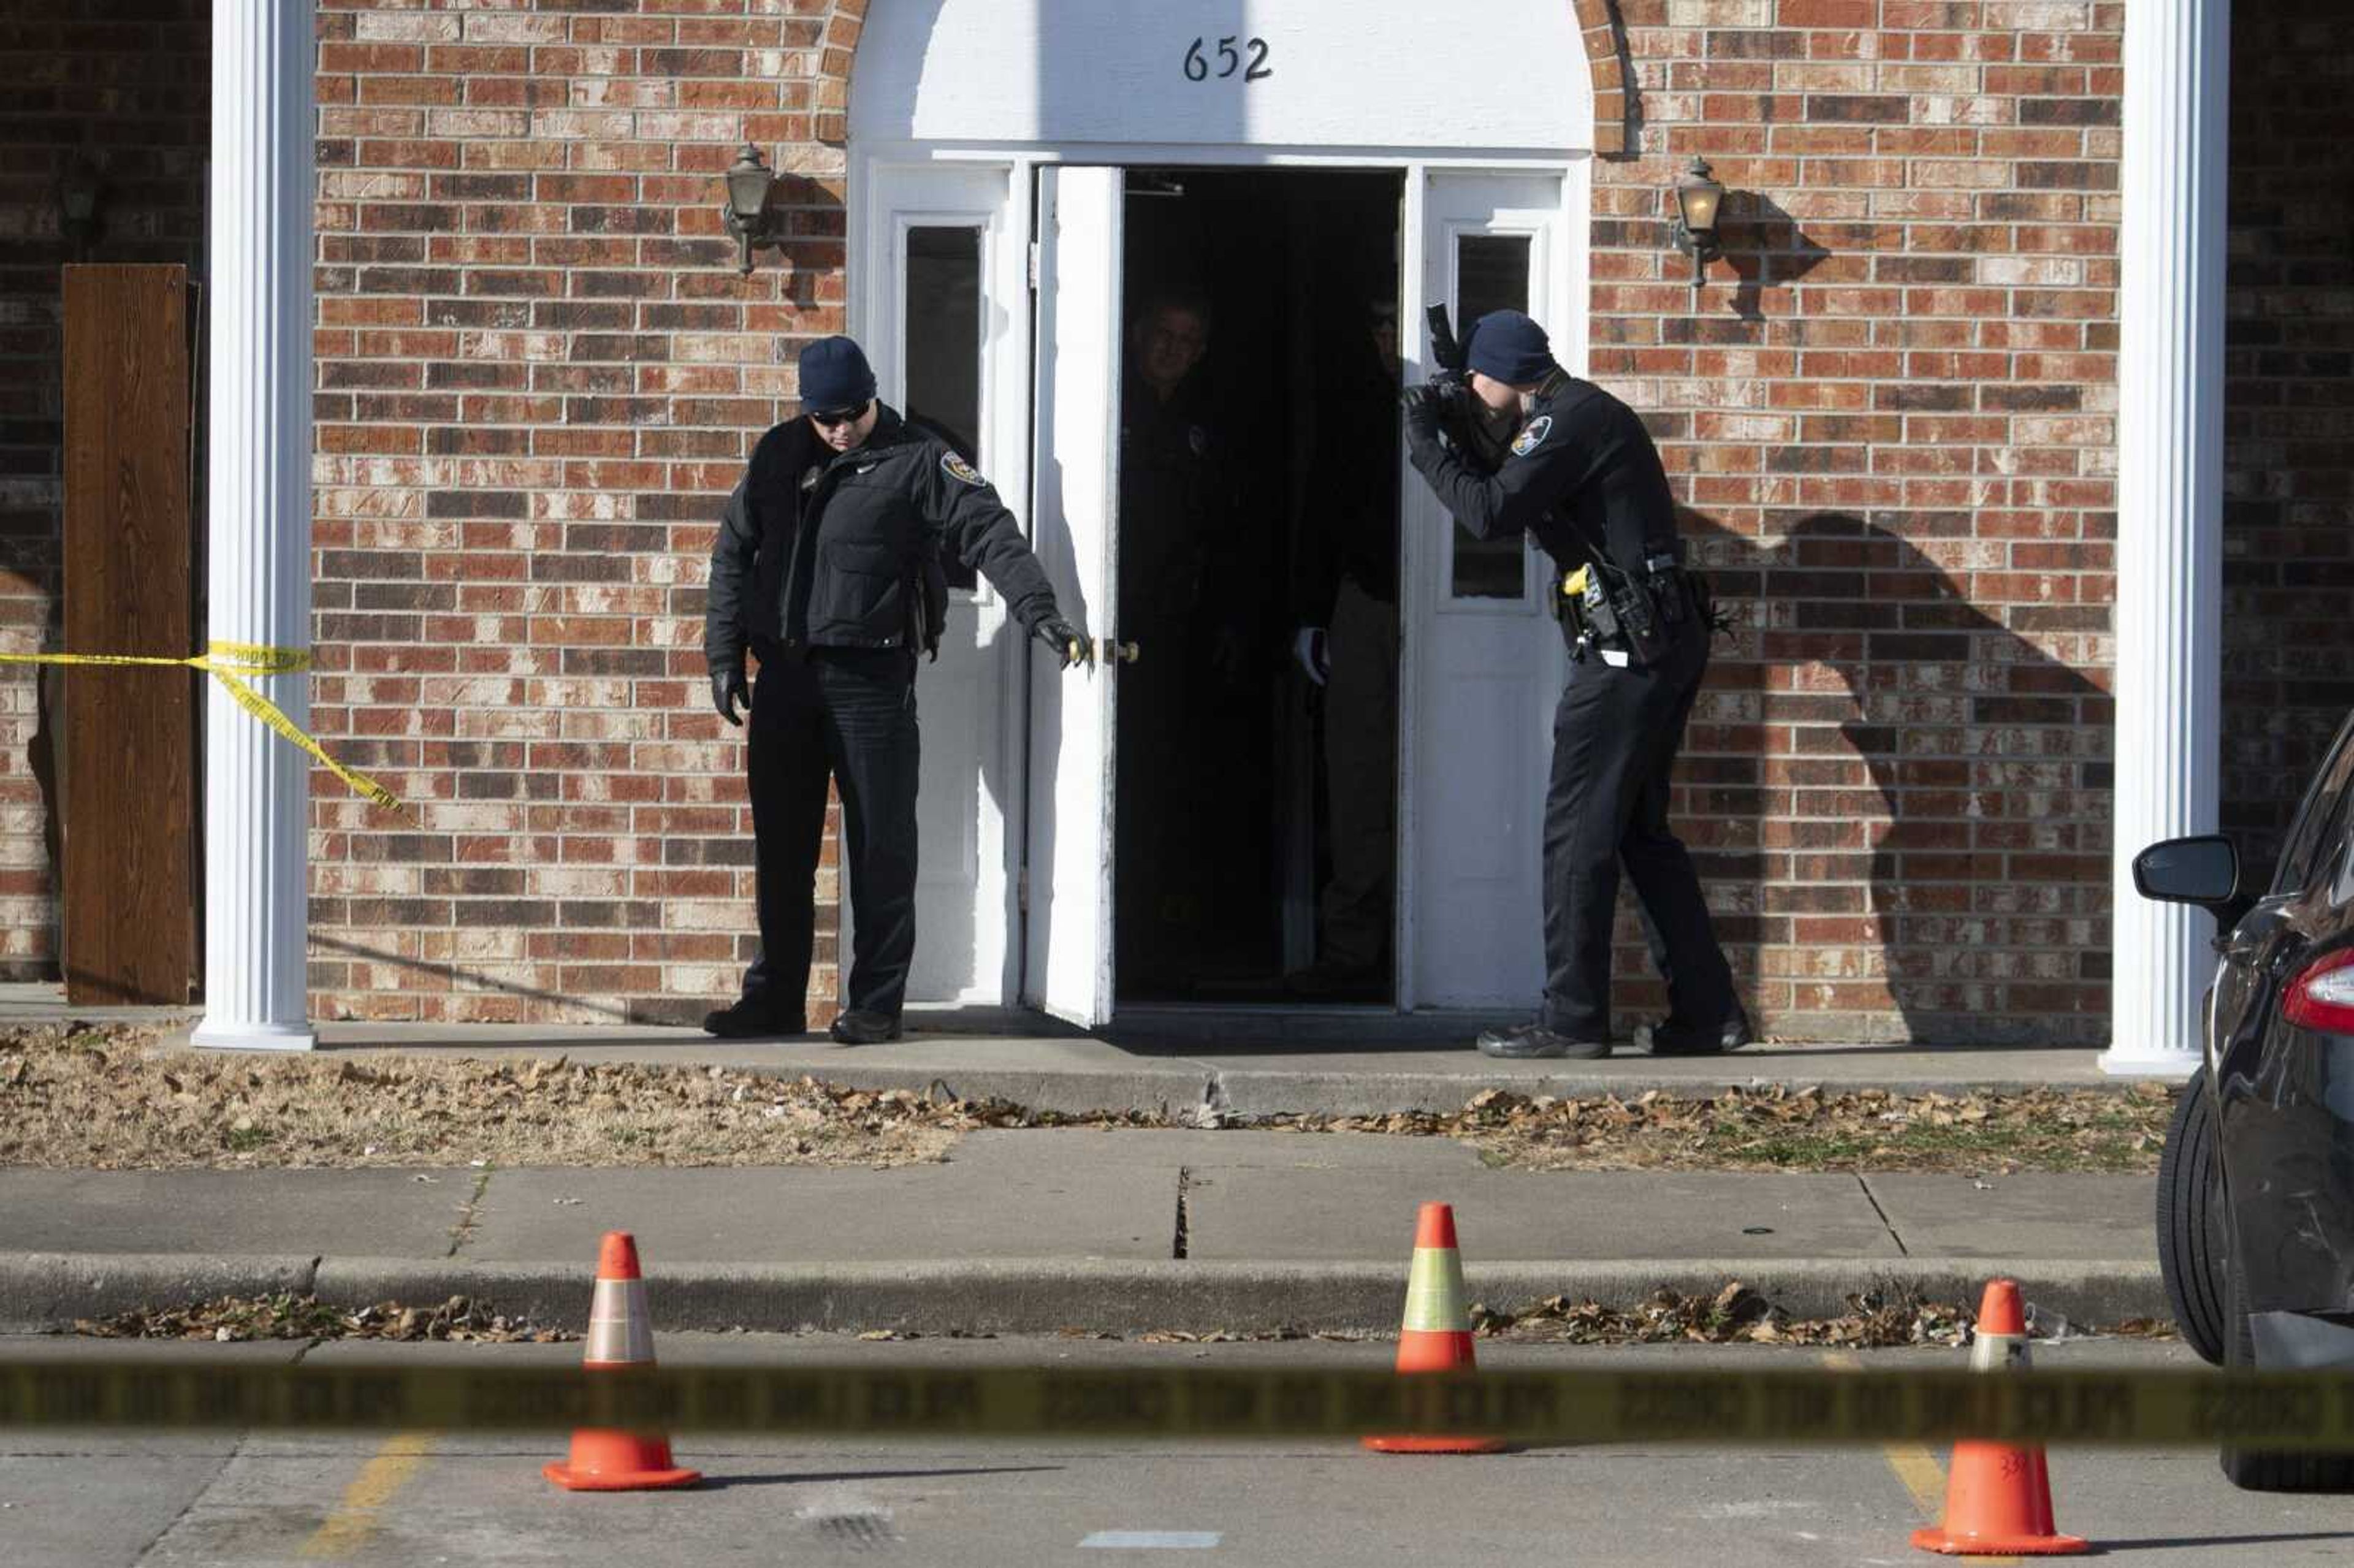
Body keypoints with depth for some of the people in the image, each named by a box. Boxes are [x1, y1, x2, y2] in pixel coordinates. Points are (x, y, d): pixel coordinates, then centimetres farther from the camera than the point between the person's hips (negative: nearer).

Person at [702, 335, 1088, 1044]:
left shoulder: (917, 461, -4)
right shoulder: (779, 455, 10)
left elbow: (990, 533, -13)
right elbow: (734, 551, 16)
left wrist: (1039, 611, -27)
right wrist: (725, 653, 10)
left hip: (871, 679, -5)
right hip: (784, 676, 5)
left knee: (881, 846, -2)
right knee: (780, 846, 10)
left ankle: (877, 1004, 3)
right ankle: (776, 998, 19)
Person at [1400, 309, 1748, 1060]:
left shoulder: (1569, 421, -12)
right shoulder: (1590, 411, 20)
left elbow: (1490, 513, -21)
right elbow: (1516, 501, 24)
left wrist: (1426, 446, -9)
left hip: (1628, 647, -10)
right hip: (1667, 643, 10)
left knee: (1578, 831, -6)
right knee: (1641, 831, 14)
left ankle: (1572, 1018, -5)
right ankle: (1707, 1011, 12)